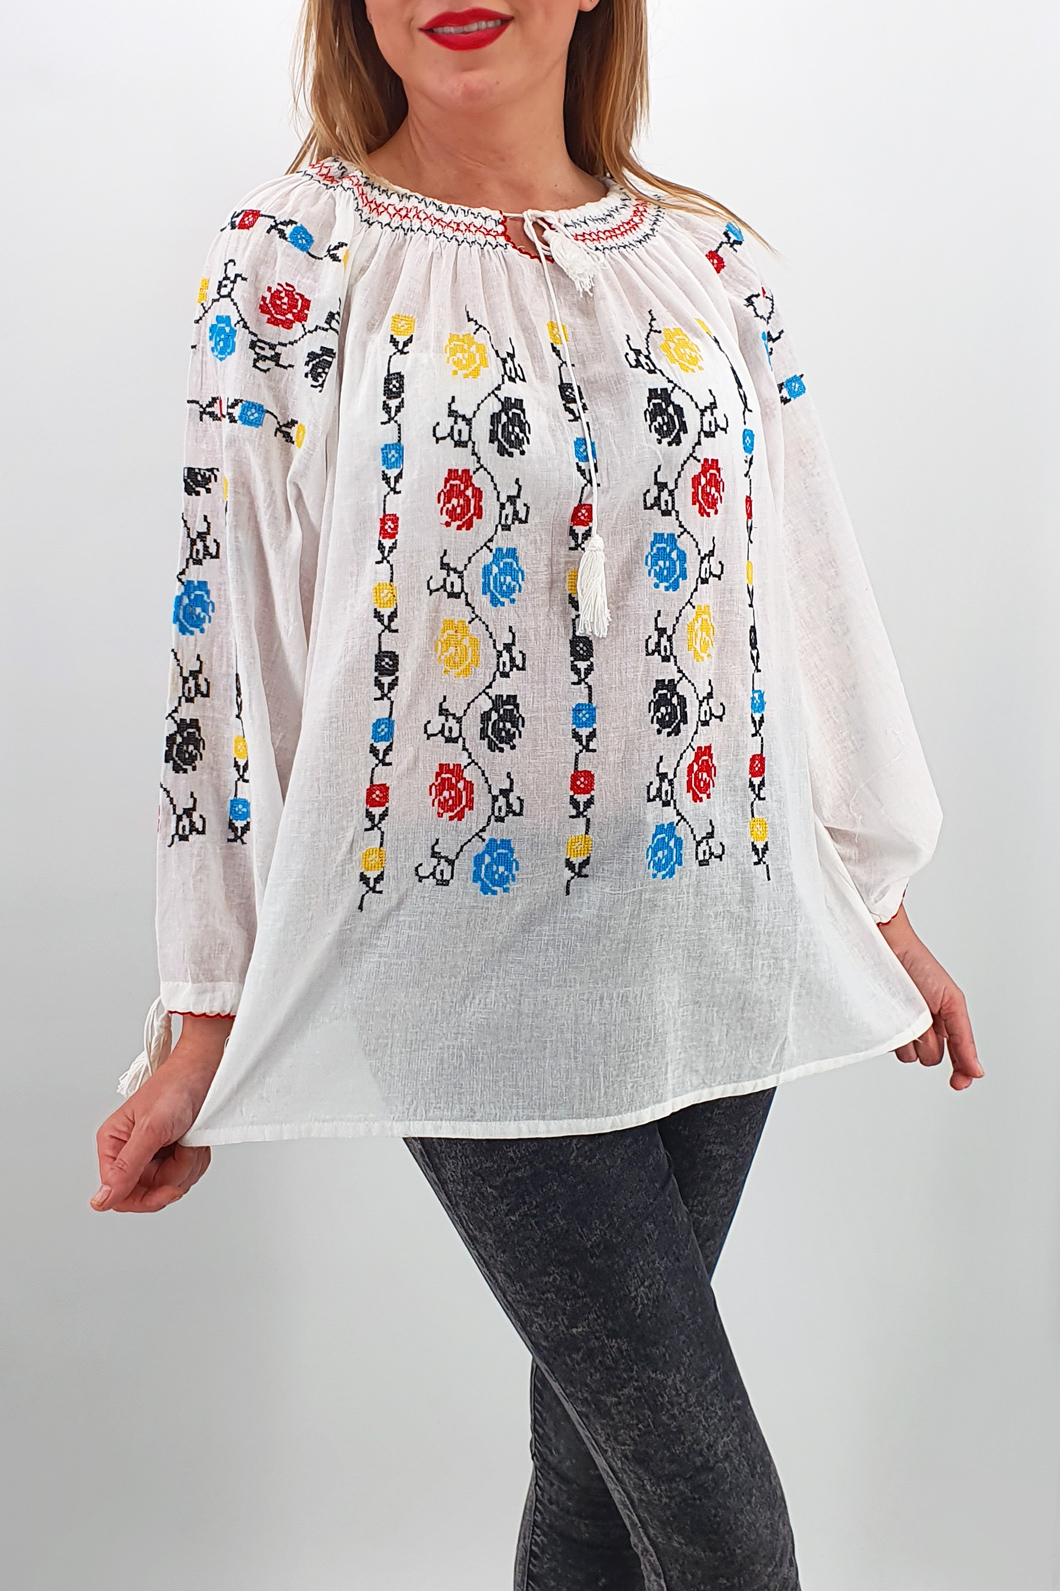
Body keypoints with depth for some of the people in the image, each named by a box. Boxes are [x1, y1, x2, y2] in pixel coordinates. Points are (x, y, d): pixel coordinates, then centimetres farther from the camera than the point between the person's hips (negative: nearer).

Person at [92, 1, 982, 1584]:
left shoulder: (710, 257, 8)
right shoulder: (291, 259, -2)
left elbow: (801, 585, 12)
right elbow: (228, 635, -4)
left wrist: (877, 900, 15)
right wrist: (204, 1022, -3)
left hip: (715, 939, 4)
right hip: (471, 968, -4)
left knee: (607, 1422, 16)